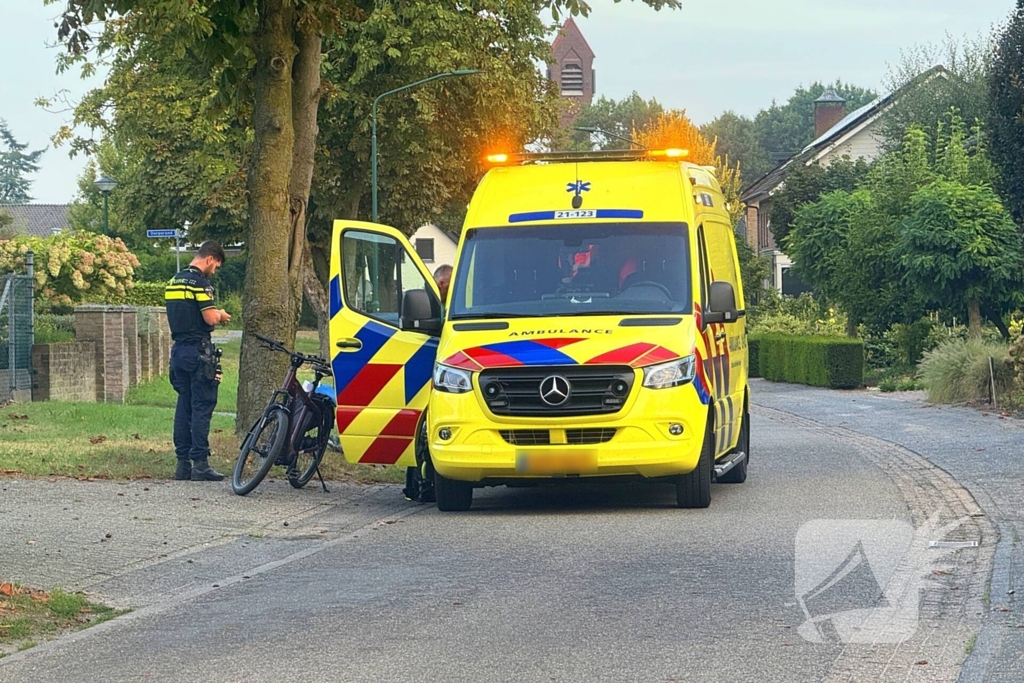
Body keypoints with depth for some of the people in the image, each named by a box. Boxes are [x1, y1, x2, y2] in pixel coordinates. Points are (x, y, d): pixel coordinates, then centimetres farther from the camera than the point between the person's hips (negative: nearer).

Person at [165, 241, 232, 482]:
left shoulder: (173, 282, 14)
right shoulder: (200, 282, -13)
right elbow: (210, 318, -19)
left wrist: (215, 315, 18)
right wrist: (221, 314, 3)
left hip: (178, 350, 8)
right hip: (198, 351, -8)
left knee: (184, 406, 10)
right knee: (202, 407, -6)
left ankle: (183, 463, 10)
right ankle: (200, 464, -8)